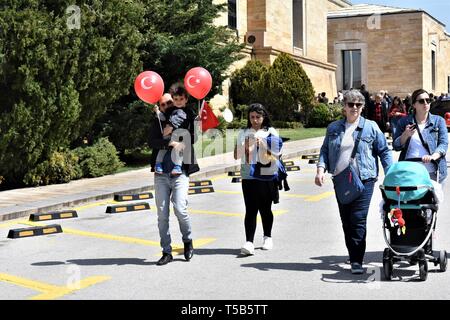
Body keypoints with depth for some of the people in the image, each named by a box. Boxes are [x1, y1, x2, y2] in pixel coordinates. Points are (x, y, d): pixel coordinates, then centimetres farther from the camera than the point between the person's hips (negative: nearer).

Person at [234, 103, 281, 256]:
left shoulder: (271, 132, 4)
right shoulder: (243, 133, 11)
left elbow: (277, 153, -5)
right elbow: (237, 155, 11)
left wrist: (263, 145, -17)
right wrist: (244, 147, -8)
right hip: (248, 176, 1)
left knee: (265, 208, 9)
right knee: (250, 209, -7)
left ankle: (267, 237, 29)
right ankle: (249, 242, -11)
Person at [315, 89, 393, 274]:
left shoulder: (371, 127, 4)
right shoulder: (333, 128, 12)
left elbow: (384, 151, 6)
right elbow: (325, 150, 14)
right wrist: (321, 169, -4)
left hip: (364, 180, -4)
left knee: (358, 220, -11)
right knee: (346, 221, 8)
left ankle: (357, 261, -7)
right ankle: (353, 256, 21)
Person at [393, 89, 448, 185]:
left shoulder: (439, 121, 9)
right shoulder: (404, 122, 10)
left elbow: (444, 144, 0)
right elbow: (396, 146, 10)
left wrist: (433, 156, -20)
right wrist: (405, 135, -9)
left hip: (432, 172, 0)